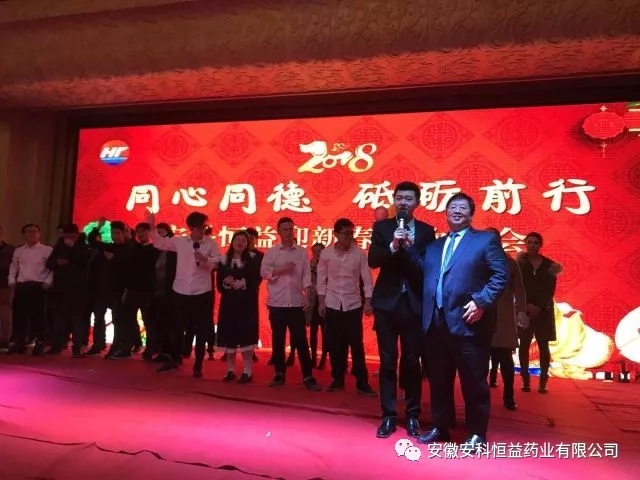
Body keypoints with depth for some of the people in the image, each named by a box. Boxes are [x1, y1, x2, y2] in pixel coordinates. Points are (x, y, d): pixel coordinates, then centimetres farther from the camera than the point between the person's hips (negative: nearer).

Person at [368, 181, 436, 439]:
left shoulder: (426, 231, 6)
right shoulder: (381, 227, 5)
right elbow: (372, 261, -7)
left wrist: (410, 248, -15)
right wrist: (393, 246, -22)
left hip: (415, 304, 0)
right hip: (387, 302, 0)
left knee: (412, 362, 7)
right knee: (388, 362, 6)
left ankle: (412, 415, 21)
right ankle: (388, 416, 17)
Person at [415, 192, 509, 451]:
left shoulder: (486, 239, 4)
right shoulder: (434, 246, 19)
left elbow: (502, 274, -6)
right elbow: (422, 274, 7)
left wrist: (481, 301, -16)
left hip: (468, 322, -5)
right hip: (436, 323, 5)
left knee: (474, 382, 5)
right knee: (438, 380, 14)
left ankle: (477, 434, 20)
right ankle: (440, 427, 30)